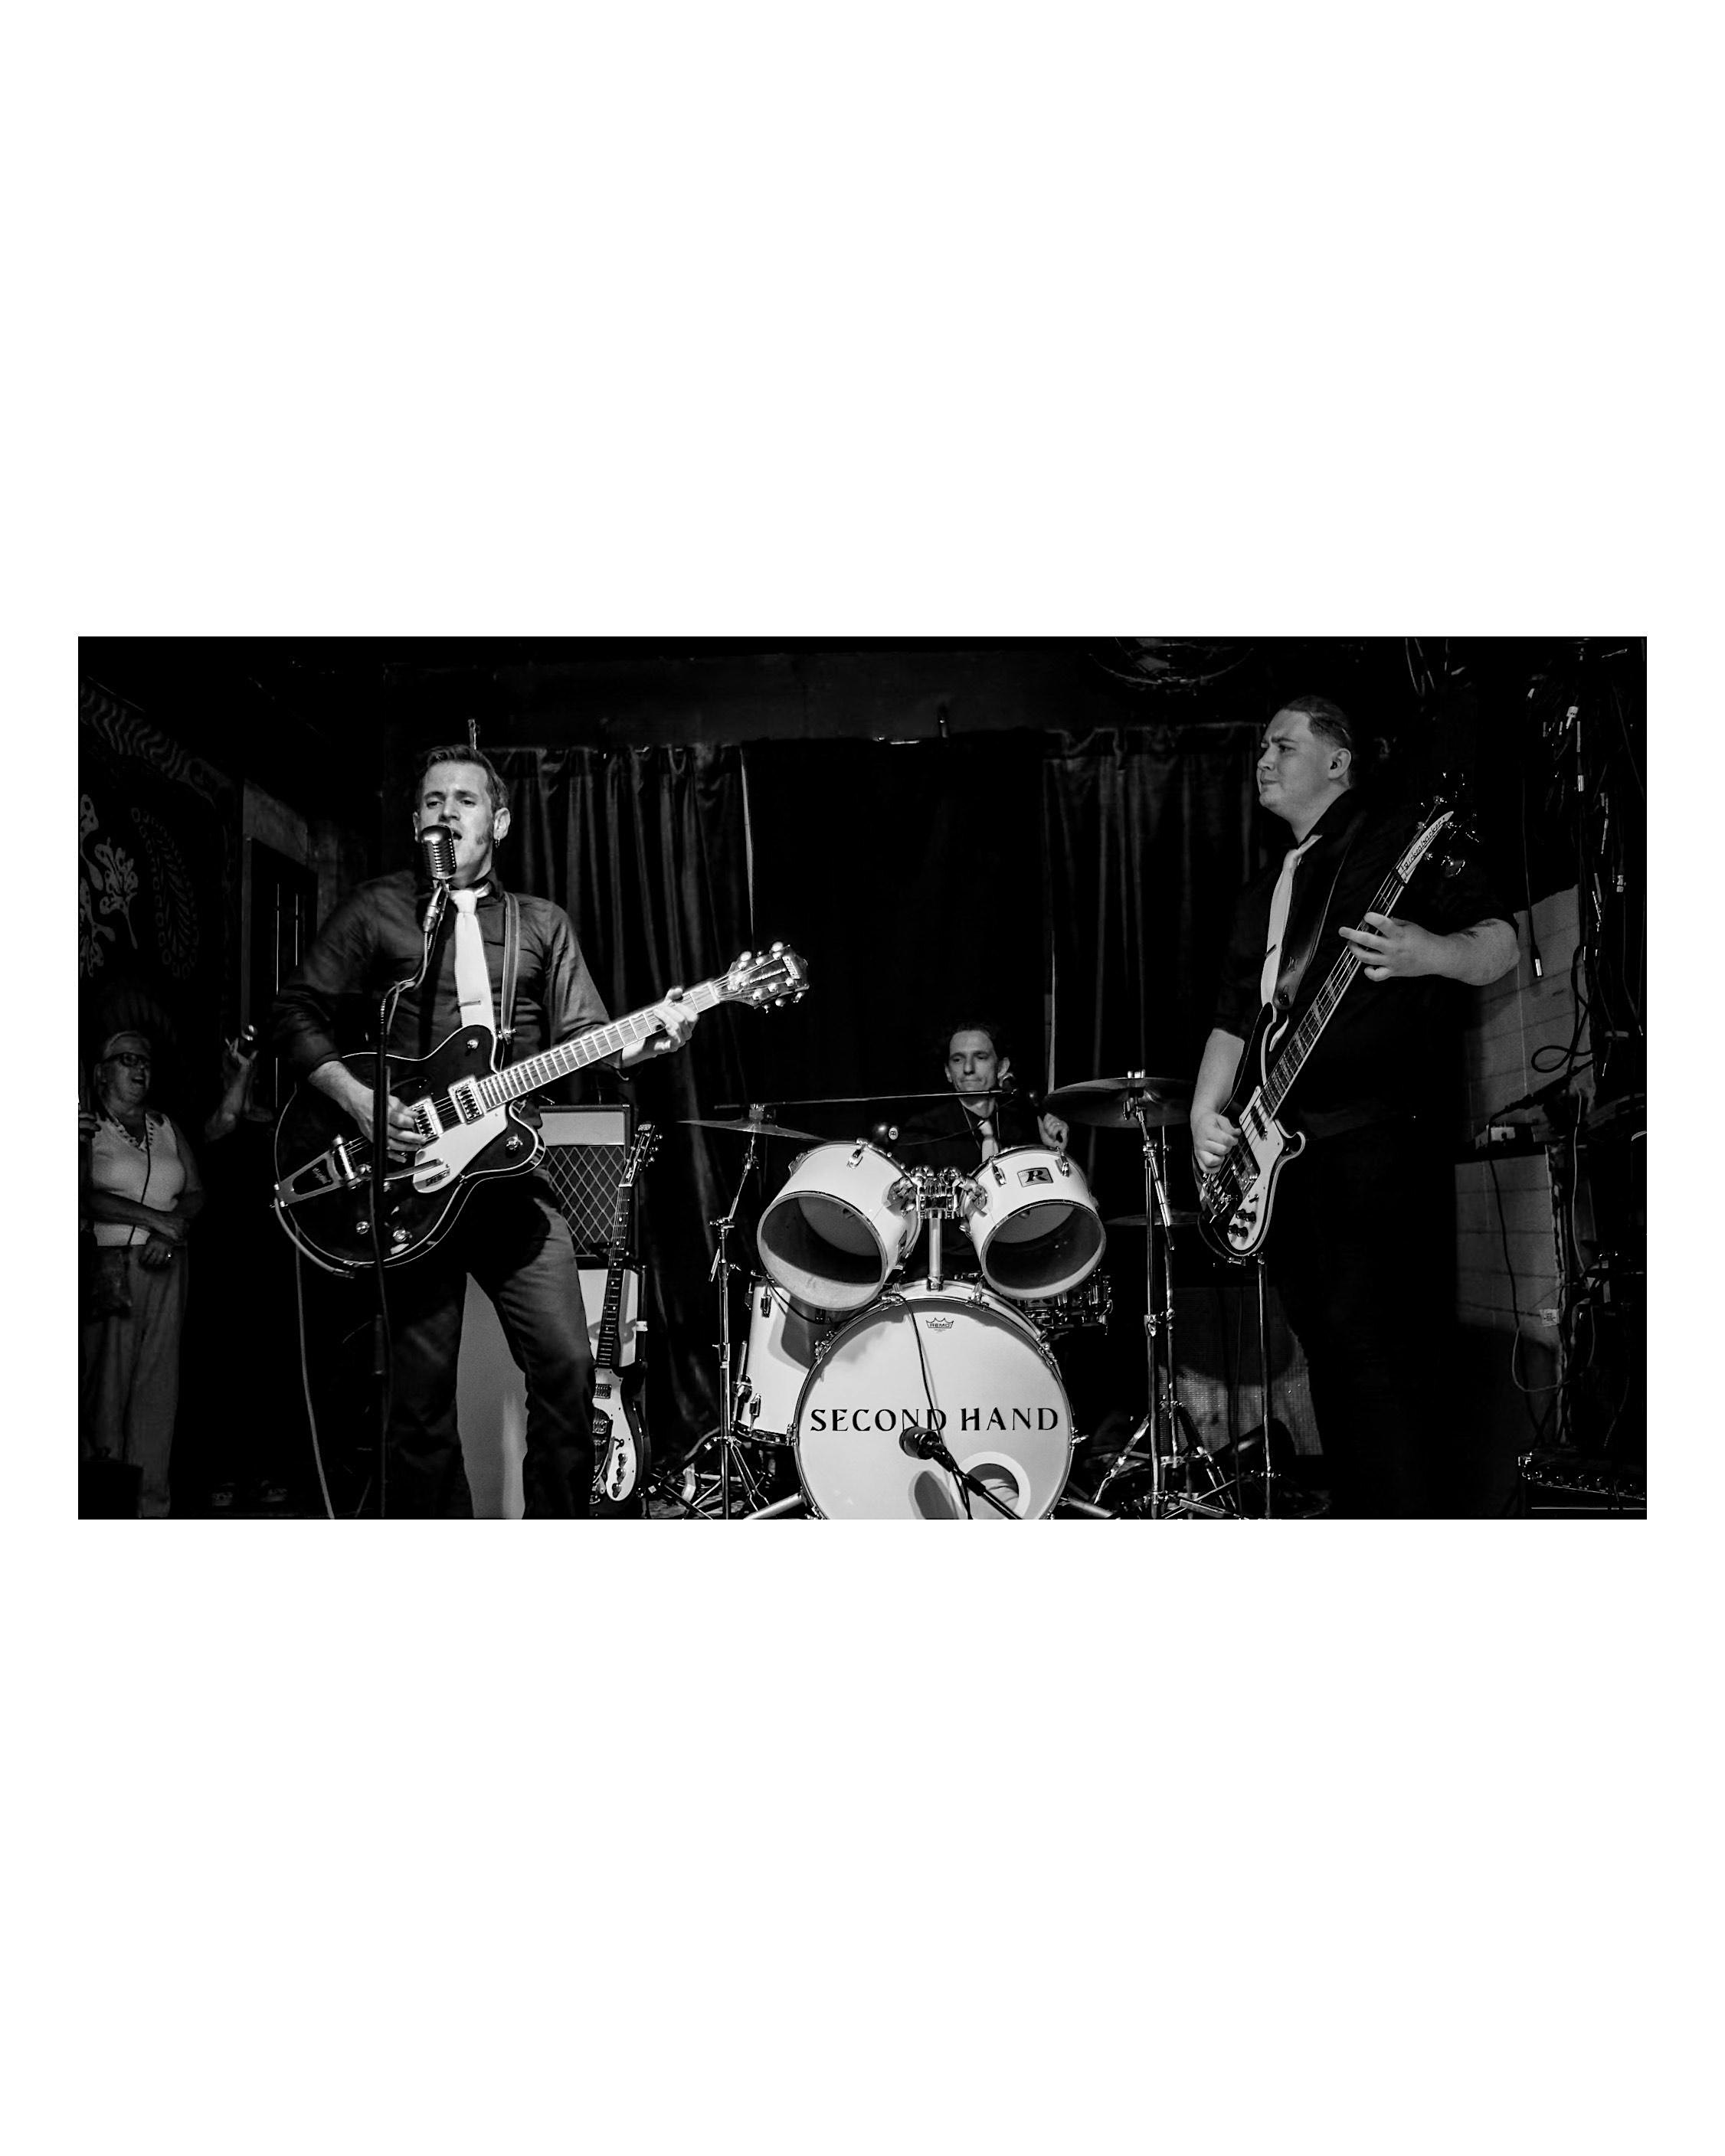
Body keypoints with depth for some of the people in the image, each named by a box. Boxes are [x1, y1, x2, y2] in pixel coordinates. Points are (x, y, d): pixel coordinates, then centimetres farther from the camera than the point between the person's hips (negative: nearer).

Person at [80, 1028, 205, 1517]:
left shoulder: (167, 1128, 16)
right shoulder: (88, 1128, 3)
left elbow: (196, 1194, 13)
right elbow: (84, 1197, -10)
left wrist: (171, 1229, -6)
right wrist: (153, 1218, -14)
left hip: (164, 1264, 4)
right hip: (108, 1268, -4)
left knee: (158, 1378, 0)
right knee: (107, 1378, -5)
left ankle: (152, 1501, 3)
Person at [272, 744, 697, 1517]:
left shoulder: (543, 924, 15)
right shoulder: (378, 910, 8)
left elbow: (583, 1040, 7)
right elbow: (296, 1013, 5)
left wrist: (643, 1039, -15)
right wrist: (356, 1097, -11)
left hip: (511, 1170, 2)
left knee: (567, 1366, -5)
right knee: (422, 1391, 1)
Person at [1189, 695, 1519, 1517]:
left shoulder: (1401, 844, 2)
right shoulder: (1264, 891, 23)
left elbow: (1498, 943, -6)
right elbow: (1233, 1018, 23)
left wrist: (1432, 954, -28)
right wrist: (1205, 1112, 8)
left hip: (1380, 1139, -7)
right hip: (1280, 1149, 8)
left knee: (1376, 1352, -14)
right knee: (1330, 1357, 9)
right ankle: (1354, 1513, 17)